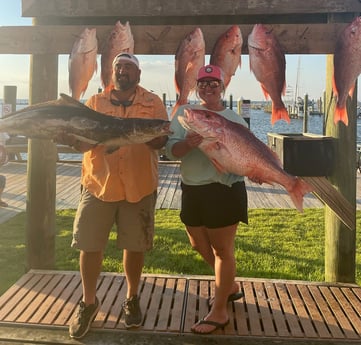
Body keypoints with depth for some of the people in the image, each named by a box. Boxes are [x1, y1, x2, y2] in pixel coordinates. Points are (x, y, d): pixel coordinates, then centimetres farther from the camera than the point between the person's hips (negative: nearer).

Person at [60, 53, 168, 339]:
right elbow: (82, 141, 2)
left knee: (135, 246, 10)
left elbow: (161, 141, -4)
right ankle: (88, 302, 24)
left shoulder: (153, 102, 3)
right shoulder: (95, 101, 7)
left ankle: (132, 299, 31)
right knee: (89, 245, 4)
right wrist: (71, 137, -22)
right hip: (98, 184, 1)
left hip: (139, 186, -1)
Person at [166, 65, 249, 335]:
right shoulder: (184, 114, 4)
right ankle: (230, 286, 43)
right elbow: (171, 149, -7)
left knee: (222, 249, 3)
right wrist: (188, 143, -27)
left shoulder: (235, 120, -1)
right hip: (192, 190, 5)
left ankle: (220, 311, 16)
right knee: (199, 245, 18)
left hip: (224, 190, -4)